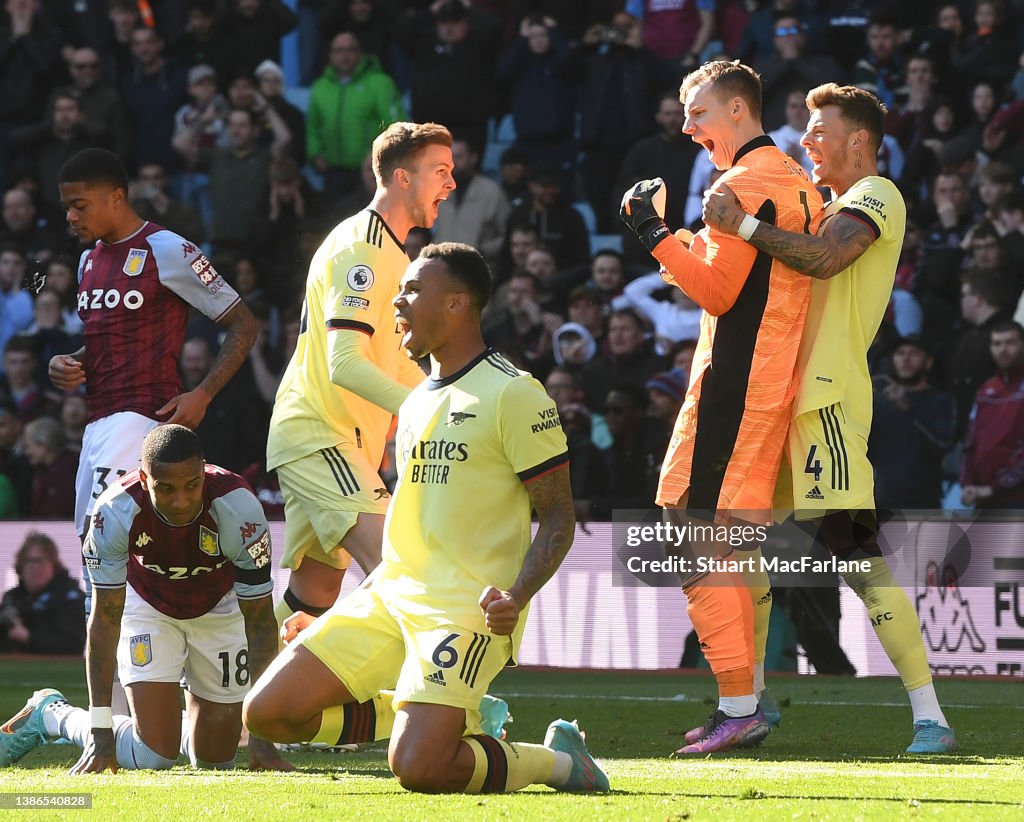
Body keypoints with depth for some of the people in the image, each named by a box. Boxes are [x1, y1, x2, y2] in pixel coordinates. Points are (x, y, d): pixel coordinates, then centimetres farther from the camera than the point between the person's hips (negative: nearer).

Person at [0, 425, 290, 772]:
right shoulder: (116, 512, -35)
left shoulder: (238, 510, -35)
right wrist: (100, 731, -24)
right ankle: (50, 715, 14)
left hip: (219, 609, 1)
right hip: (147, 604, -1)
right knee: (155, 758, -11)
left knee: (216, 758, 1)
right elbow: (105, 618, -23)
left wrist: (262, 738, -29)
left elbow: (260, 622, -25)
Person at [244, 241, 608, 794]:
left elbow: (558, 515, -7)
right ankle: (455, 717, 9)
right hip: (391, 598, 8)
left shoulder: (512, 394, -7)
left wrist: (517, 595, -24)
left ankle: (557, 762, 2)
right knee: (268, 713, -4)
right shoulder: (415, 404, 19)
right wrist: (330, 623, 22)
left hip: (467, 609, -8)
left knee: (417, 768, -25)